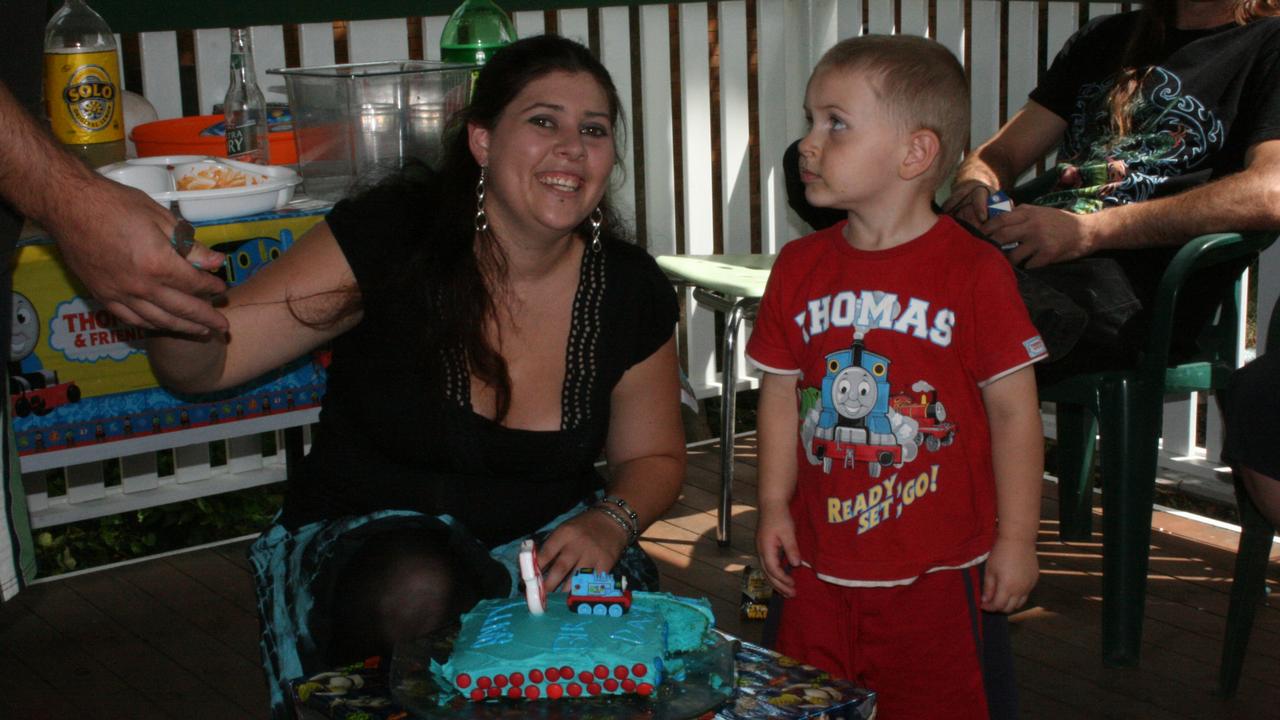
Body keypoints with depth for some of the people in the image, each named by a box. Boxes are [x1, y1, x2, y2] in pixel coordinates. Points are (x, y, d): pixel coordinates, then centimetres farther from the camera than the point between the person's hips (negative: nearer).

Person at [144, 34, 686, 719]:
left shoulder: (633, 293, -7)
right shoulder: (389, 234, -17)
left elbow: (654, 457, 8)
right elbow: (211, 361, -18)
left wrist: (610, 522, -15)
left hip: (541, 535, 3)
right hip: (365, 531, -2)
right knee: (414, 589, -36)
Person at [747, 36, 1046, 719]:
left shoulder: (974, 271, -11)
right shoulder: (798, 267, 3)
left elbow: (1014, 412, -8)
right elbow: (781, 395, 9)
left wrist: (1016, 541, -7)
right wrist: (774, 506, 4)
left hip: (935, 568, -4)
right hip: (818, 564, 4)